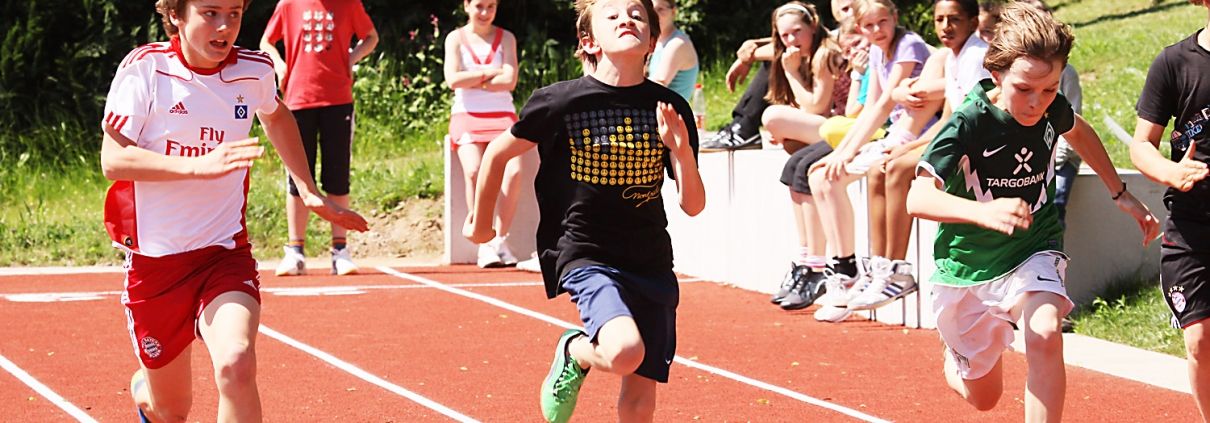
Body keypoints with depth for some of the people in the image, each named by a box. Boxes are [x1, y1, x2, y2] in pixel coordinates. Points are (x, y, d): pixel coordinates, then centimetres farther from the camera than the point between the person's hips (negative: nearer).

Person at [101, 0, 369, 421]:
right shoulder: (145, 68, -10)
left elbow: (276, 117, 24)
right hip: (155, 259, -1)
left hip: (226, 255, 1)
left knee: (236, 364, -29)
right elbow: (113, 160, -20)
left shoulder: (254, 71, -1)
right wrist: (199, 165, -32)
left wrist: (310, 192, 21)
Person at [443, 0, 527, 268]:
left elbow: (509, 81, -3)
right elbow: (453, 80, -7)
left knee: (514, 171, -28)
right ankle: (483, 244, -26)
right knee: (473, 171, -30)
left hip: (502, 115, 1)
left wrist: (474, 81, -5)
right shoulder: (456, 38, 8)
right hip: (467, 116, -1)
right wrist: (491, 72, -3)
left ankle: (501, 241, -17)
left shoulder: (506, 38, 11)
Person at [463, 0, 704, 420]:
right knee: (624, 351, -29)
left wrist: (682, 150, -17)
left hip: (651, 263, 4)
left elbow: (693, 205, 1)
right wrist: (481, 224, 19)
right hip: (585, 255, -4)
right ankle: (574, 352, 6)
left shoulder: (670, 109, 0)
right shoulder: (561, 102, -9)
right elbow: (498, 153, 7)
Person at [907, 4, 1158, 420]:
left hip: (1034, 251, 2)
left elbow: (1079, 132, 15)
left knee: (1045, 335, -32)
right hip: (969, 264, -2)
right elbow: (918, 198, -39)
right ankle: (954, 352, 52)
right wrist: (985, 213, -55)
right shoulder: (967, 124, -26)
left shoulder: (1052, 109, -12)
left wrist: (1122, 195, 17)